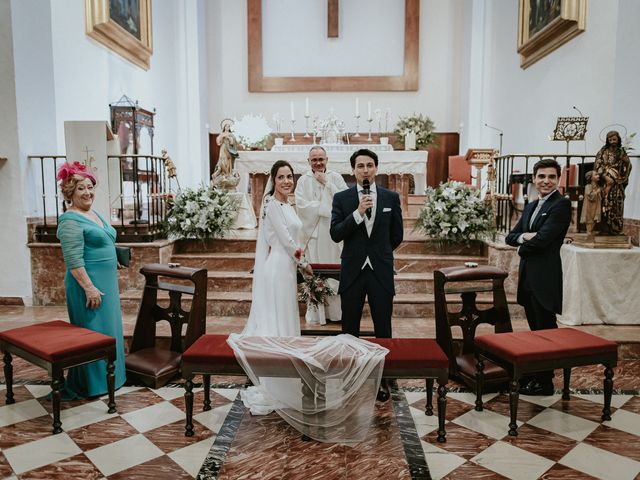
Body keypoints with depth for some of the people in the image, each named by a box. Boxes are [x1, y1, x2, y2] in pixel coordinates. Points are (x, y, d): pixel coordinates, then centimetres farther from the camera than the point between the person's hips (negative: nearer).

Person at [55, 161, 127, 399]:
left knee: (107, 329, 16)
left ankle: (105, 378, 29)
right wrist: (89, 287, -23)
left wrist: (114, 262, 21)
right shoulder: (71, 221, -14)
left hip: (106, 282, 9)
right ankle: (88, 386, 12)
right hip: (88, 284, -9)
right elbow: (74, 261, -21)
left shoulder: (96, 215, 14)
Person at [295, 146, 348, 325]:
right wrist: (327, 208, -10)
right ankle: (315, 313, 8)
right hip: (313, 232, -1)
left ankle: (336, 311, 13)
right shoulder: (303, 181, 4)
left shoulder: (335, 177, 7)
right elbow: (301, 204, -8)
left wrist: (326, 183, -8)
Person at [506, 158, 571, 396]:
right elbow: (511, 237, 11)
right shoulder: (530, 206, 17)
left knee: (546, 329, 3)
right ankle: (534, 374, 29)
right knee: (535, 329, 17)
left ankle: (545, 382, 14)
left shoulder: (561, 204, -10)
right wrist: (524, 237, -10)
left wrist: (523, 245, -2)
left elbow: (543, 238, -20)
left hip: (545, 277, -8)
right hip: (527, 276, 8)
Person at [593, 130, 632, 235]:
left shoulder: (622, 152, 11)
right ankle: (605, 229, -4)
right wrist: (606, 177, -16)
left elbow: (627, 167, 17)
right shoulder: (603, 152, 0)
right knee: (606, 205, -7)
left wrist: (626, 161, -5)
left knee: (617, 206, 3)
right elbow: (598, 166, -7)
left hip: (618, 184, 4)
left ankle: (616, 229, 10)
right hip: (606, 182, -3)